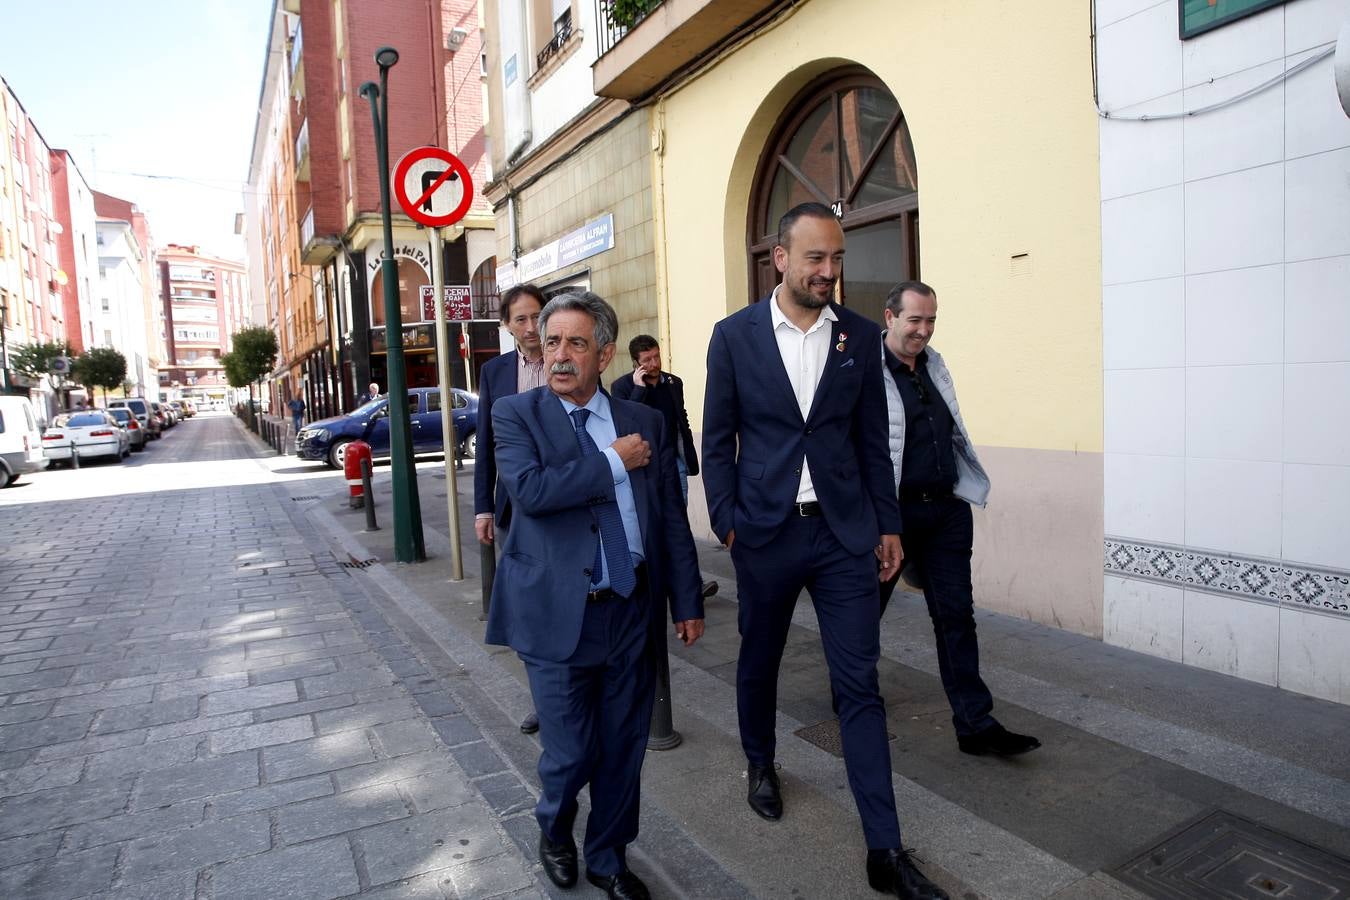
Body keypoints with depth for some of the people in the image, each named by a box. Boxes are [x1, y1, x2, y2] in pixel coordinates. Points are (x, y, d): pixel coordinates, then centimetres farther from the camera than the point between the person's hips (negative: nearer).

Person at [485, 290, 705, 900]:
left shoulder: (647, 423, 5)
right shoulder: (516, 414, -2)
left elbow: (673, 520, 7)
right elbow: (530, 489, -21)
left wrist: (688, 603, 6)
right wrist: (615, 461, -14)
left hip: (631, 613, 3)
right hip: (557, 615, -2)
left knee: (624, 749, 13)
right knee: (570, 754, 6)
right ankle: (554, 832, 41)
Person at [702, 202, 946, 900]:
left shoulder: (860, 337, 3)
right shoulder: (735, 336, -3)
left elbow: (872, 440, 7)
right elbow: (717, 440, 0)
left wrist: (887, 524, 7)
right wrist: (726, 522, -4)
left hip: (845, 532, 1)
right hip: (766, 529, 0)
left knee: (859, 683, 1)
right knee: (759, 660, 18)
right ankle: (760, 765, 46)